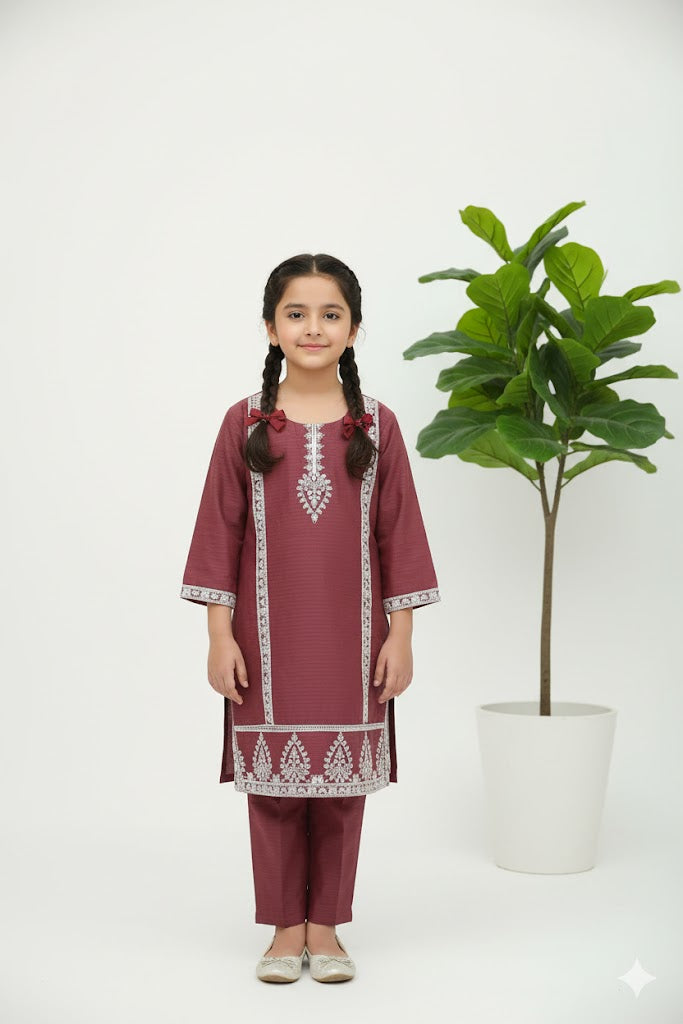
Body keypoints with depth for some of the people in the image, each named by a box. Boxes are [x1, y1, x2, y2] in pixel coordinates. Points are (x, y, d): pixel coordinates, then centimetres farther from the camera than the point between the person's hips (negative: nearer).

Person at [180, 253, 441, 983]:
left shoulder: (376, 424, 1)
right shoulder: (244, 423, 0)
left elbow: (399, 533, 2)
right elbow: (220, 531, 1)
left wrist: (400, 635, -1)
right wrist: (219, 634, -3)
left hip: (350, 636, 0)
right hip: (267, 635, 0)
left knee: (341, 782, 7)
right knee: (272, 782, 7)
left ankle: (326, 927, 22)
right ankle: (285, 928, 21)